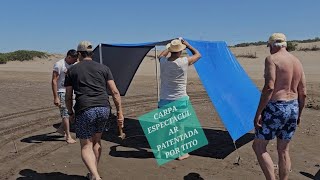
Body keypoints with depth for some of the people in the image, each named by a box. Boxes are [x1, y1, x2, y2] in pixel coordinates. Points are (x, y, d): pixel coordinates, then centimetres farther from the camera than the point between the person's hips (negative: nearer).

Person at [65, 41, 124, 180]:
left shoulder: (72, 70, 11)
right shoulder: (103, 68, 13)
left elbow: (68, 96, 11)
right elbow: (115, 92, 5)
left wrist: (70, 113, 27)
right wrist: (119, 112, 7)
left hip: (84, 110, -3)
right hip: (104, 108, 3)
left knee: (86, 146, 7)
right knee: (96, 141, 22)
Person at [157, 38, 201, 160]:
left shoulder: (163, 62, -4)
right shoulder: (184, 62, -12)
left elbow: (161, 55, 24)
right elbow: (198, 55, 8)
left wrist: (170, 48, 28)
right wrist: (188, 45, 17)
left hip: (164, 100, 3)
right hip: (180, 100, -3)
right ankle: (181, 152, 17)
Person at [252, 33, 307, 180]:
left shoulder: (272, 59, -10)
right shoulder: (297, 62, 12)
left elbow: (269, 87, -22)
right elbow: (303, 93, 12)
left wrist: (258, 112, -19)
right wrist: (298, 114, 22)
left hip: (275, 108, -7)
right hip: (293, 108, 8)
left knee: (258, 146, 7)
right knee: (283, 150, 18)